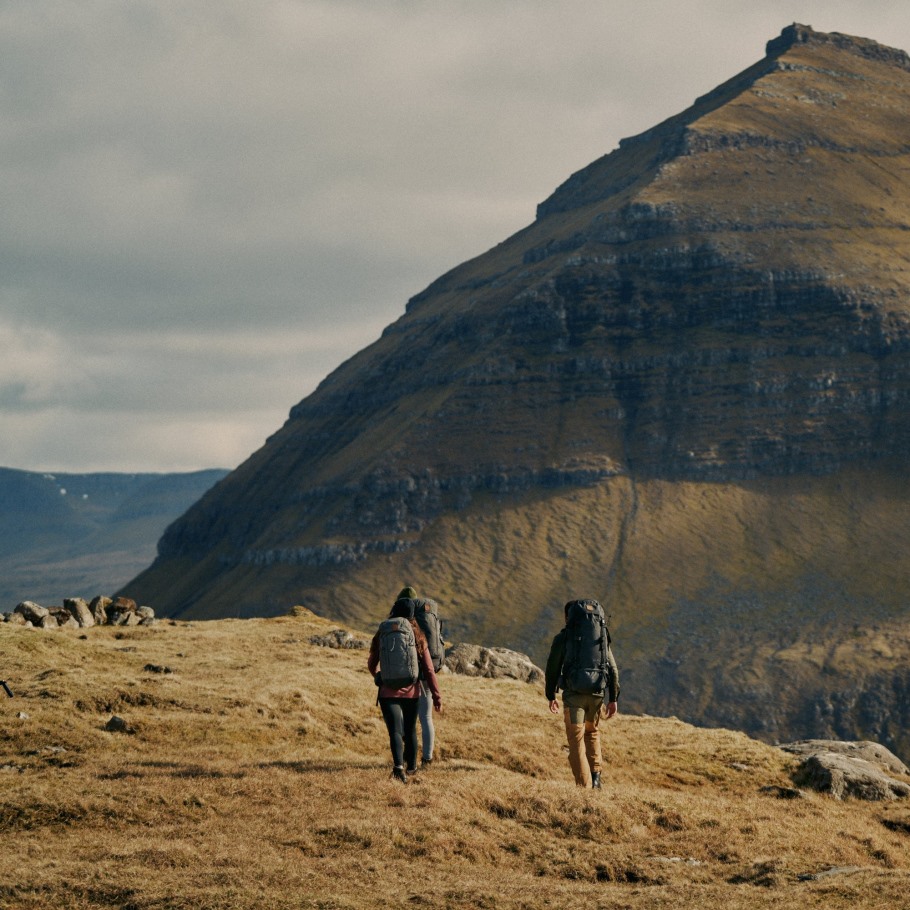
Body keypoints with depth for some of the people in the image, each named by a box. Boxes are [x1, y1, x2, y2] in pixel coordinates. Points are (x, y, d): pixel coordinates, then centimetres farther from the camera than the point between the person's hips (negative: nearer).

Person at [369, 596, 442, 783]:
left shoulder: (382, 636, -3)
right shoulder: (418, 638, -2)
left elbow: (372, 663, 12)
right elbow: (429, 669, -5)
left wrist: (377, 674, 36)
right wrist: (436, 696, 0)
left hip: (388, 692, -2)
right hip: (411, 692, 2)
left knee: (395, 731, -10)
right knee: (410, 730, 22)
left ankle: (398, 766, -33)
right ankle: (411, 766, 37)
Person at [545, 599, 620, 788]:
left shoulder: (562, 638, 1)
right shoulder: (602, 637, 11)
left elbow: (552, 668, 0)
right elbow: (613, 669, 8)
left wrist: (551, 697, 11)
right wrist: (613, 700, 11)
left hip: (573, 694, -3)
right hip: (597, 694, 3)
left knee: (576, 739, 3)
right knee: (592, 732, 26)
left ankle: (584, 785, -4)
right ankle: (595, 776, 15)